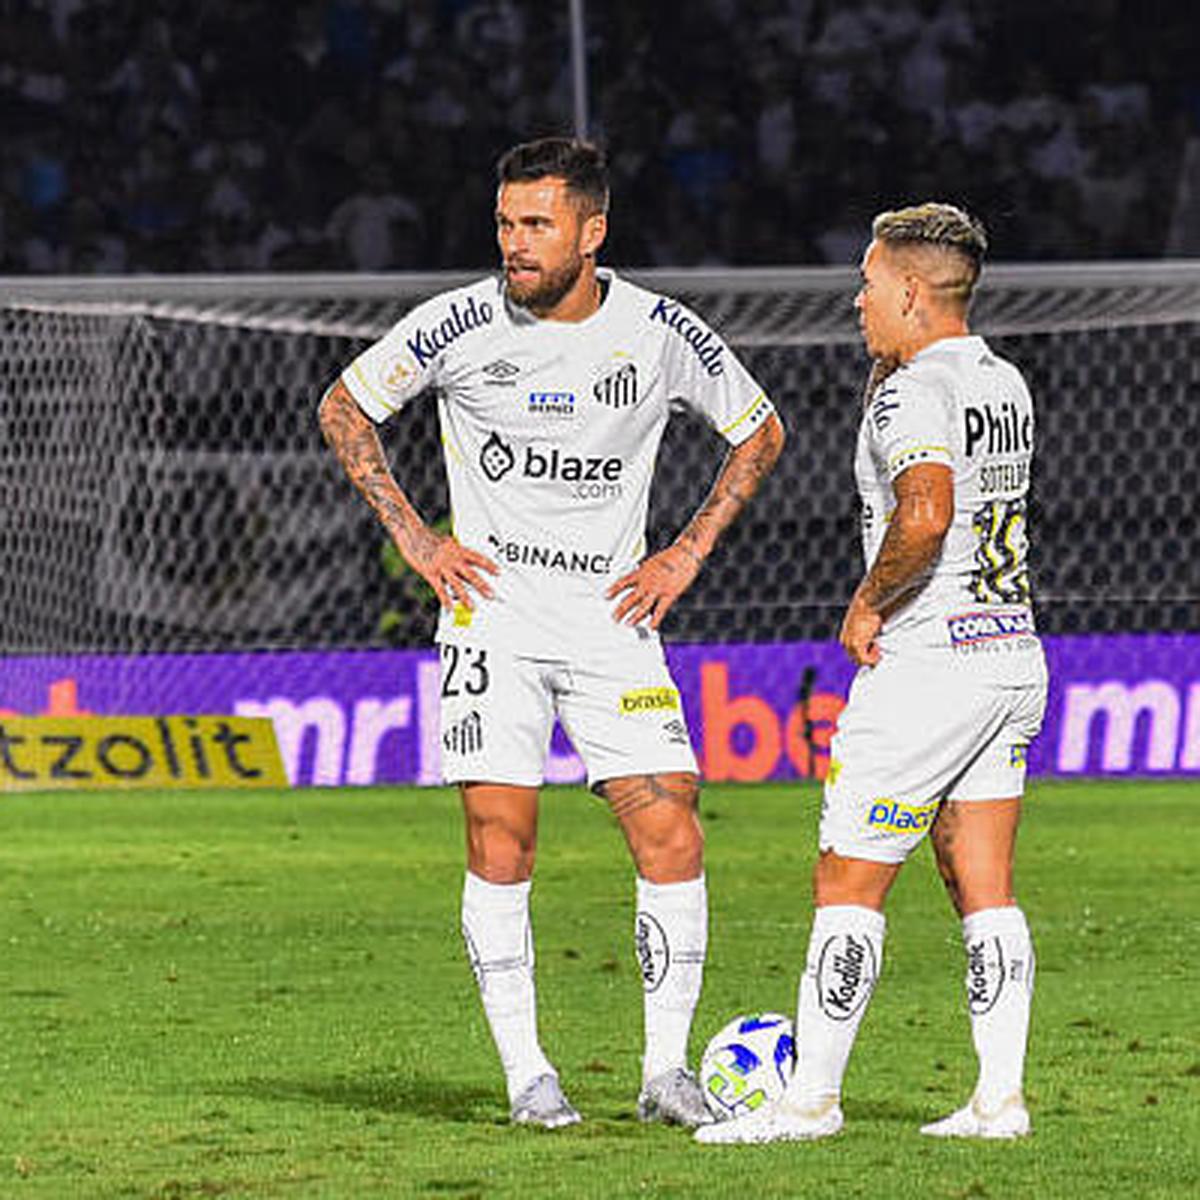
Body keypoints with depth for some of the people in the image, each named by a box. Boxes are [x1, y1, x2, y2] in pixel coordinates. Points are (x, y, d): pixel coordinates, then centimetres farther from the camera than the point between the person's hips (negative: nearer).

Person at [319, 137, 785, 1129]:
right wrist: (413, 537, 0)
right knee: (501, 839, -9)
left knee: (672, 837, -7)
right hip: (492, 617, -1)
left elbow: (760, 432, 13)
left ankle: (667, 1071, 4)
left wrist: (687, 554, 4)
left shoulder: (660, 333, -3)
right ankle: (527, 1075, 0)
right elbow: (344, 409, 7)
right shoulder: (460, 325, -6)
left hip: (614, 619, 1)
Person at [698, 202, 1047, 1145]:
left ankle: (812, 1097, 0)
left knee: (848, 883, -2)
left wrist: (868, 603, -18)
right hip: (1012, 656, 9)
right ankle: (1001, 1097, 5)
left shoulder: (916, 393, -15)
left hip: (927, 666, -9)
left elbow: (926, 512, -33)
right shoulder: (1005, 384, 14)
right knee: (984, 891, 8)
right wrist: (888, 357, 18)